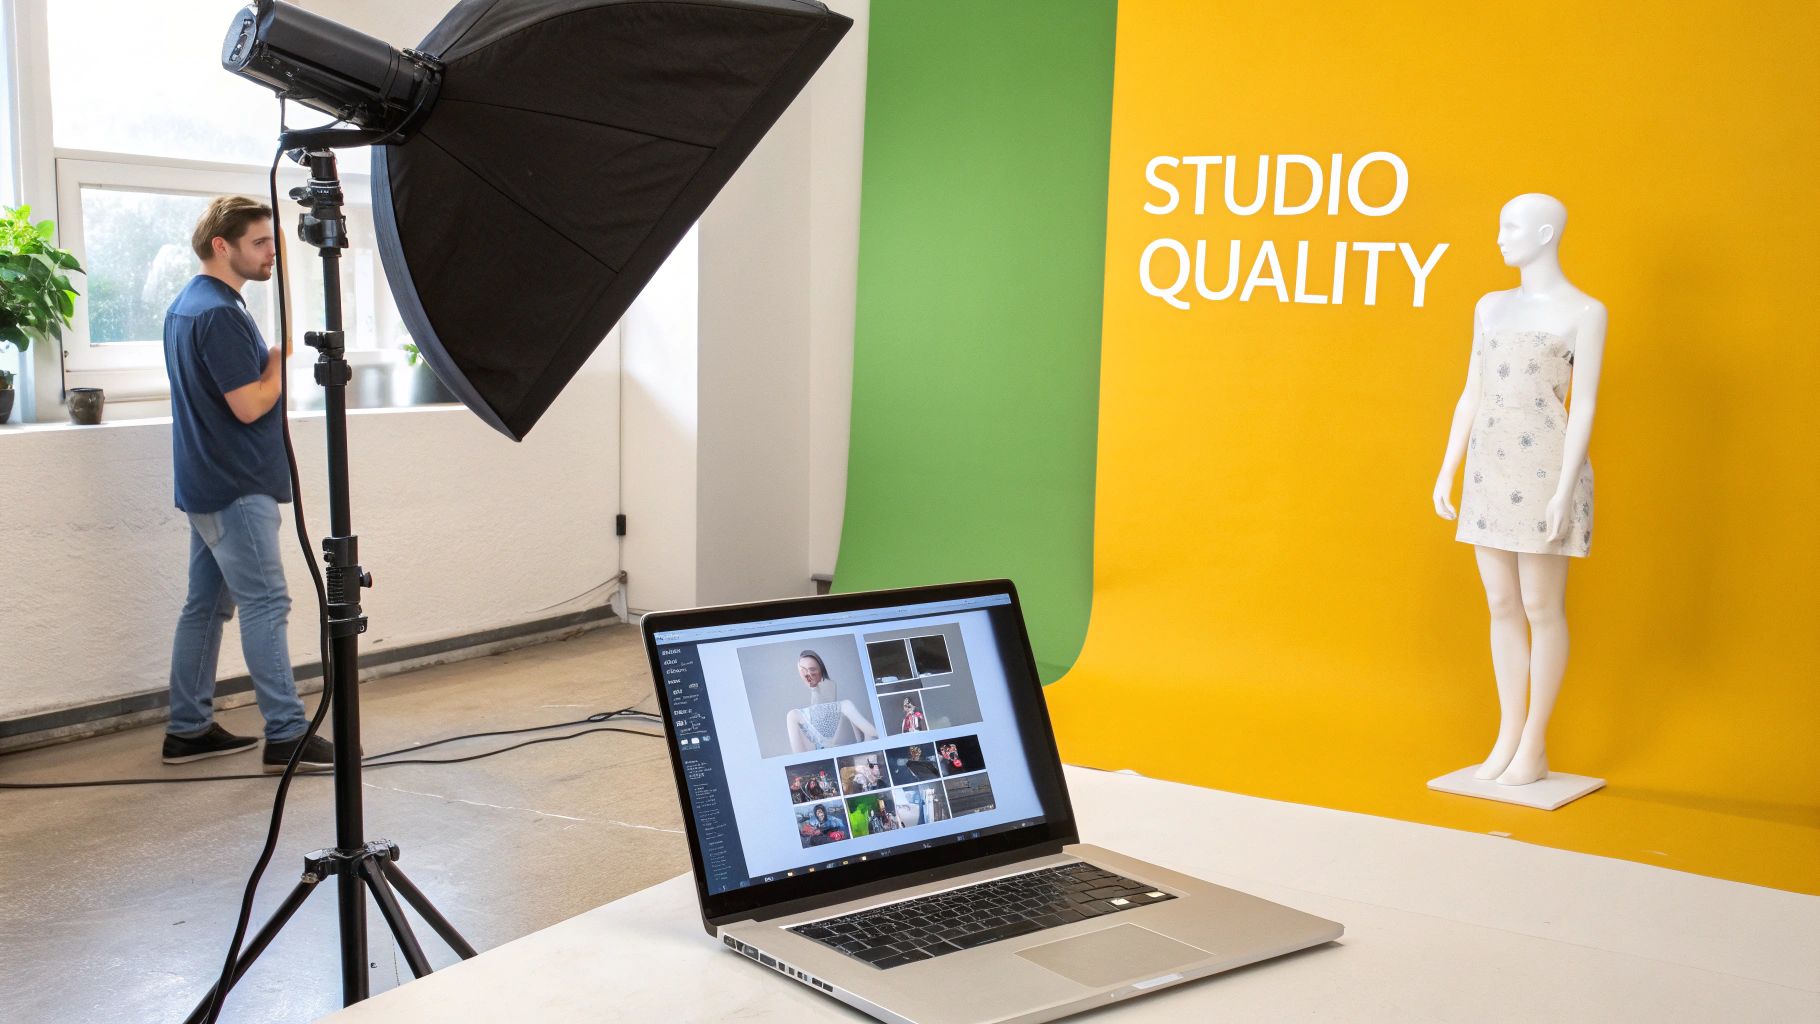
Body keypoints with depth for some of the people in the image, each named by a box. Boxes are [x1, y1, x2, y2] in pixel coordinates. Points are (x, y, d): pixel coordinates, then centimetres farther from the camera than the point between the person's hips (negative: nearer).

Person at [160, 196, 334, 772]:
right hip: (237, 488, -10)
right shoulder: (219, 313, -18)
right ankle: (286, 735, -7)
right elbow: (250, 405, -21)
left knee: (206, 605, 13)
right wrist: (279, 363, -6)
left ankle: (188, 730, 19)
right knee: (266, 605, -9)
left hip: (206, 484, 10)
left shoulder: (185, 306, 15)